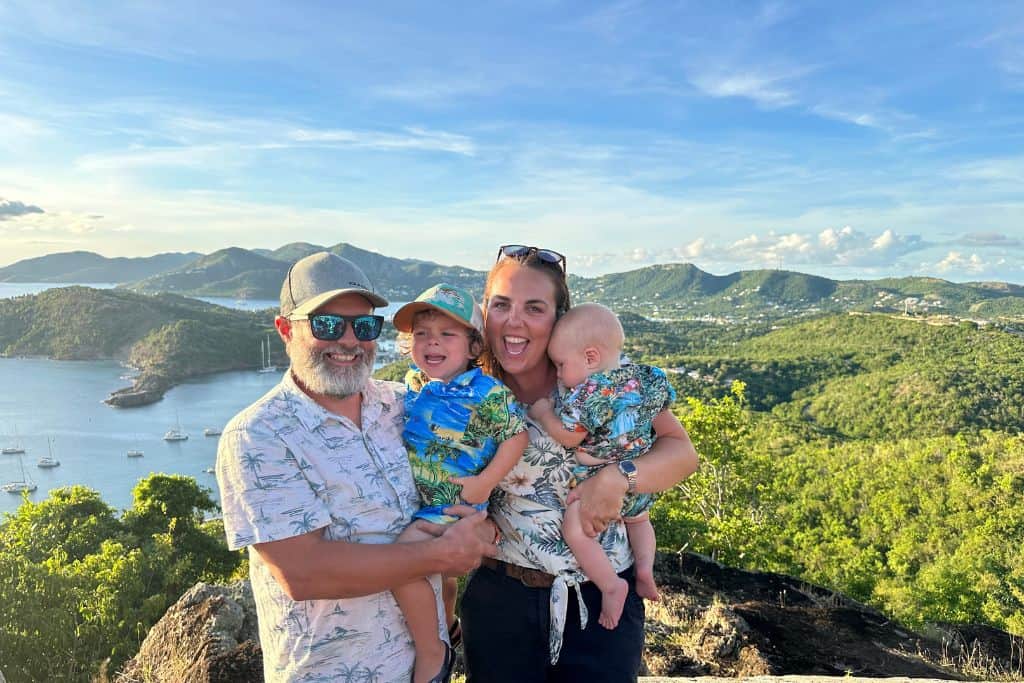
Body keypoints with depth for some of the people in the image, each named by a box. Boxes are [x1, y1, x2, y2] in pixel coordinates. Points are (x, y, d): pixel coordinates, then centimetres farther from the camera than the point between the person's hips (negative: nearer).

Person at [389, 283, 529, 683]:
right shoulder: (413, 383, 2)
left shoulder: (489, 394, -19)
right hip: (416, 500, 8)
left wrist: (484, 483, -19)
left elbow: (516, 435, -15)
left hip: (454, 505, -7)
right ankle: (446, 626, 57)